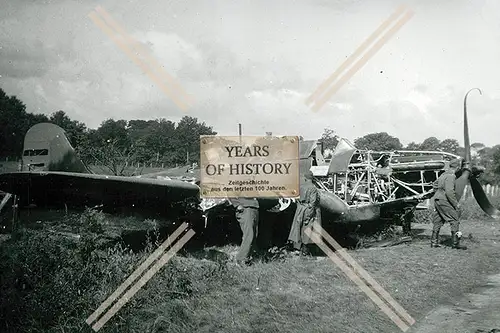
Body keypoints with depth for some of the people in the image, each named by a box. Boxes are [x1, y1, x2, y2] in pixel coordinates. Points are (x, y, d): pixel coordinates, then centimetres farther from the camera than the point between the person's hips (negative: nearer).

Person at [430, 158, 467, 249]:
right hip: (444, 201, -10)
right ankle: (455, 243, -2)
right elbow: (449, 192, -24)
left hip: (437, 200, 10)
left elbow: (435, 184, 29)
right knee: (454, 221, -2)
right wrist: (456, 204, -16)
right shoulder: (451, 176, -16)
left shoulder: (444, 174, 13)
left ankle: (434, 242, 17)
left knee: (438, 221, 14)